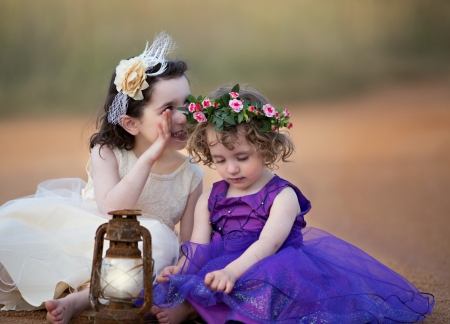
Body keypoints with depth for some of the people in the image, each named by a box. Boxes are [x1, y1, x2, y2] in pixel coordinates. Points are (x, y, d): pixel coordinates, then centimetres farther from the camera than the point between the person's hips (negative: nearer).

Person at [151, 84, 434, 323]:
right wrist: (178, 270, -20)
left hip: (273, 273, -4)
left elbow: (268, 243, -18)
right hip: (219, 272, 5)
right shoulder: (209, 200, 14)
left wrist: (232, 271, -36)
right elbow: (198, 247, 5)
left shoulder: (282, 196, -2)